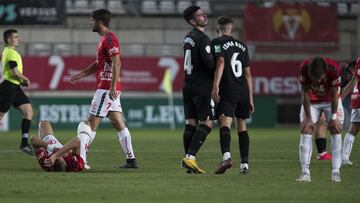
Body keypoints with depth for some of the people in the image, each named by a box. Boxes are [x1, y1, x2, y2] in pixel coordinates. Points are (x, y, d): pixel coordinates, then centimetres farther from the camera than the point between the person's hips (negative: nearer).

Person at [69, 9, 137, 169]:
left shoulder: (109, 39, -13)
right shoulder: (105, 39, 18)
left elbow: (116, 63, -21)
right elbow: (98, 64, 28)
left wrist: (113, 87, -25)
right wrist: (80, 75, 25)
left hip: (106, 88, -10)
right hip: (110, 88, 10)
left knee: (92, 122, -6)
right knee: (118, 124, 8)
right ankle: (131, 159, 6)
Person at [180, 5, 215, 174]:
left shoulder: (188, 38, 14)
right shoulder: (202, 39, -14)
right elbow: (210, 64, -18)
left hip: (188, 86, 8)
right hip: (203, 87, -8)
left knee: (191, 124, 7)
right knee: (206, 124, -7)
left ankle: (189, 161, 5)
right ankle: (190, 157, -16)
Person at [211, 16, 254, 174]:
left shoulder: (217, 43, 1)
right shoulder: (242, 46, 17)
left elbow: (220, 62, -16)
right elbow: (248, 73, 17)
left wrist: (215, 86, -23)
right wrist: (250, 98, 20)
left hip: (227, 92, -5)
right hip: (243, 91, 5)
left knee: (225, 124, -17)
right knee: (242, 126, 16)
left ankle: (226, 155, -41)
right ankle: (244, 164, 14)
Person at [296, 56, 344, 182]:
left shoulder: (333, 69, -34)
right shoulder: (304, 68, -32)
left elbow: (334, 94, -22)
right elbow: (305, 93, -22)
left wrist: (334, 117, -18)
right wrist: (308, 118, -20)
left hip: (331, 100, 0)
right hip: (311, 101, 0)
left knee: (336, 130, -8)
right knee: (305, 130, -11)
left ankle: (336, 172, -6)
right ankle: (305, 173, -12)